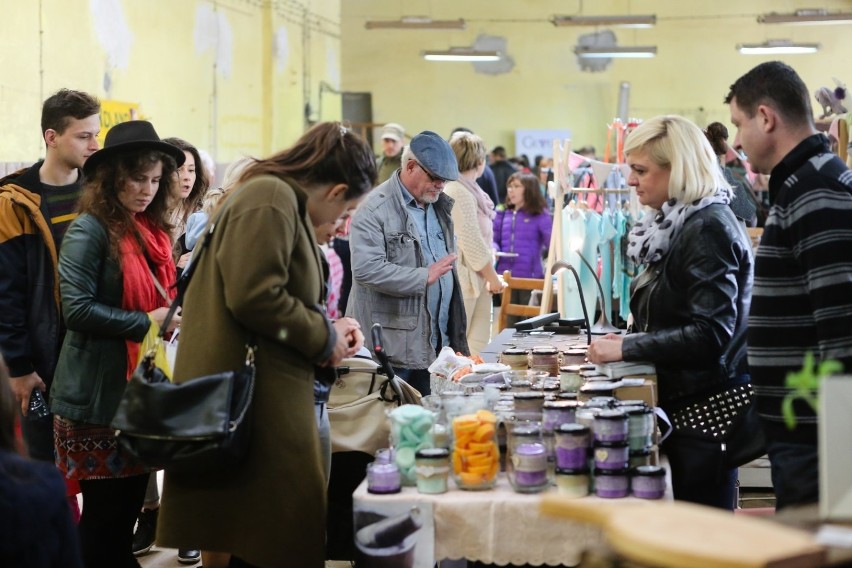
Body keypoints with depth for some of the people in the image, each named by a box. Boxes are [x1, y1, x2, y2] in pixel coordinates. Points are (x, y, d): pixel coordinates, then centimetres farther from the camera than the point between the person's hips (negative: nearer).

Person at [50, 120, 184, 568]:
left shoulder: (151, 230, 11)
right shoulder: (90, 230, -12)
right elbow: (77, 309, -19)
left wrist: (175, 314, 0)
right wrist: (147, 323, -19)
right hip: (100, 393, -7)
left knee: (131, 501, 13)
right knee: (107, 509, 0)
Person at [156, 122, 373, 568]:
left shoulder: (282, 199, 17)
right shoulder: (271, 201, -16)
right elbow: (254, 297, -23)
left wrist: (326, 327, 11)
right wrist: (323, 338, -11)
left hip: (268, 388, 10)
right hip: (251, 392, -10)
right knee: (269, 532, -4)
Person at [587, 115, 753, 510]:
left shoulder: (708, 229, -16)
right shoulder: (677, 223, 12)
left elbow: (710, 334, -23)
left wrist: (627, 348, -19)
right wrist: (625, 341, 6)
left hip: (706, 402, -9)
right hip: (680, 401, 9)